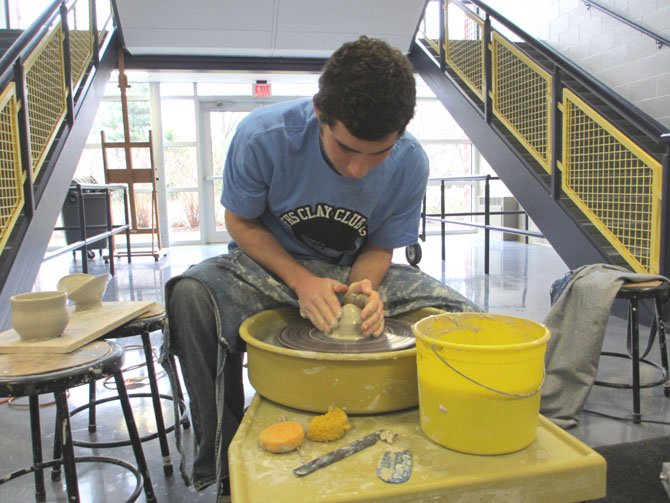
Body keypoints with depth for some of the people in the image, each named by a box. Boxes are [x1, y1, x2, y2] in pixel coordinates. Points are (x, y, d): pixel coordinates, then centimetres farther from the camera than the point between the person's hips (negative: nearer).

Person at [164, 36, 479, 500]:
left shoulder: (410, 163, -17)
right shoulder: (264, 136, -24)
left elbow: (380, 248, -4)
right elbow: (241, 223, -10)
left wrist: (362, 289, -28)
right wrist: (302, 282, -24)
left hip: (356, 271, 2)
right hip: (271, 265, -1)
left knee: (462, 317, -16)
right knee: (192, 295, -33)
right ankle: (225, 459, -14)